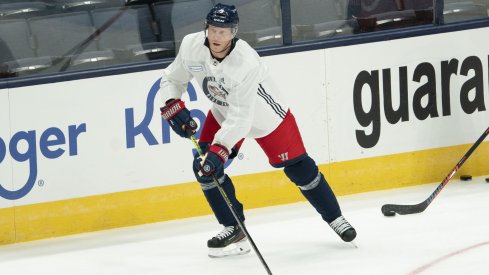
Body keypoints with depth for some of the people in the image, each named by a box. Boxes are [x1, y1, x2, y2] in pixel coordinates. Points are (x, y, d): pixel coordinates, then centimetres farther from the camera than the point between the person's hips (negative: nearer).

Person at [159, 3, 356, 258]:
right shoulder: (191, 46, -22)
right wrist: (173, 106, -21)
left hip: (265, 116, -5)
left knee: (298, 168, 0)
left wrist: (219, 150, -47)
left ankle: (334, 217, 23)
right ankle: (234, 230, 3)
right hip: (223, 114, 5)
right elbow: (171, 79, -4)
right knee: (204, 167, -10)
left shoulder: (246, 63, -39)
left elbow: (241, 118, -40)